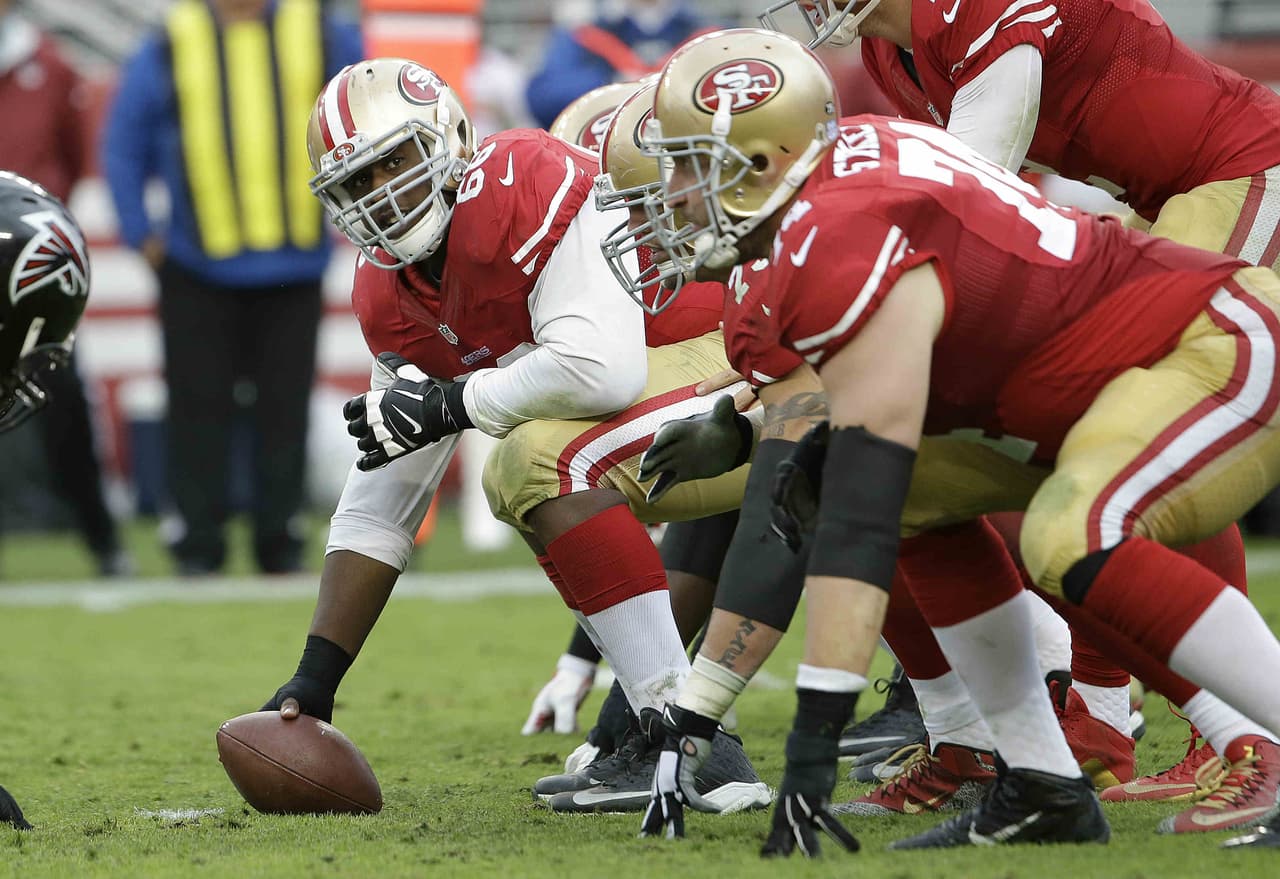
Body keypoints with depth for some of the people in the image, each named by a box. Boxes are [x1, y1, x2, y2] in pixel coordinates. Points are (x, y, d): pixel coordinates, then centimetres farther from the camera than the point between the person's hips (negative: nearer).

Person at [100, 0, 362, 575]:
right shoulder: (170, 48, 2)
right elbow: (122, 148, 9)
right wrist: (141, 234, 2)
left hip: (294, 269, 1)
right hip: (197, 270, -1)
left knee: (284, 409, 3)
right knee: (200, 408, -1)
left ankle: (281, 543, 12)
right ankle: (198, 544, 6)